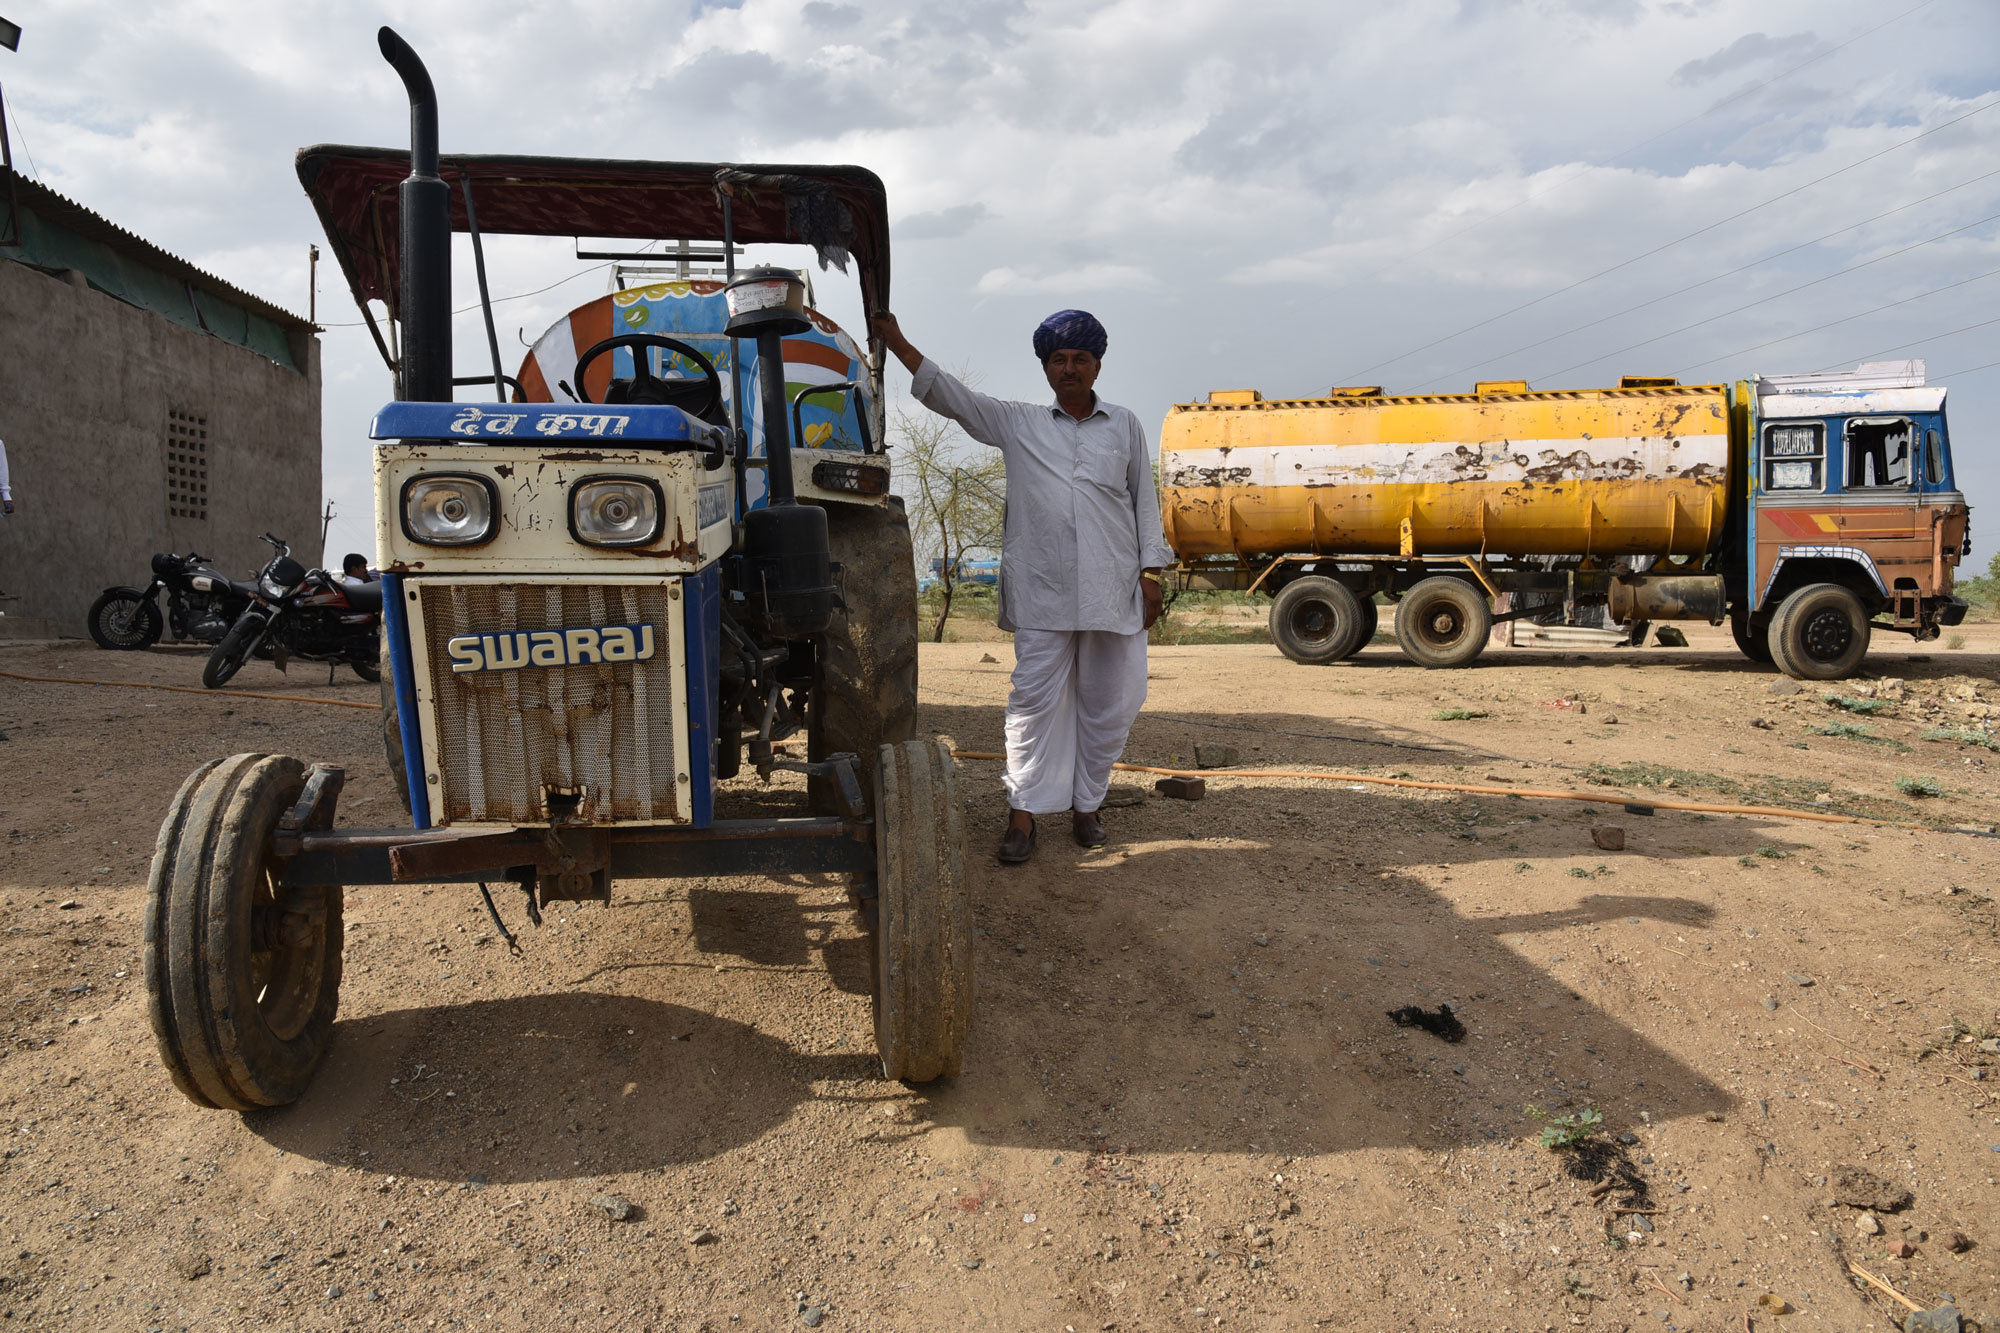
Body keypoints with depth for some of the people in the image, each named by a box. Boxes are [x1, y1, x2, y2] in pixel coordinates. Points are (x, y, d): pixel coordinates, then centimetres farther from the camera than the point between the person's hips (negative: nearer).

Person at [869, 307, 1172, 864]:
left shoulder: (1124, 427, 12)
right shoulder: (1017, 424, 9)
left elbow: (1145, 500, 13)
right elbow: (949, 395, 4)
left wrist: (1151, 572, 7)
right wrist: (896, 342, -2)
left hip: (1114, 591, 2)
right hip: (1042, 592, -1)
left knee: (1108, 703, 6)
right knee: (1035, 699, -4)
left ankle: (1086, 806, 21)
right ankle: (1023, 812, 4)